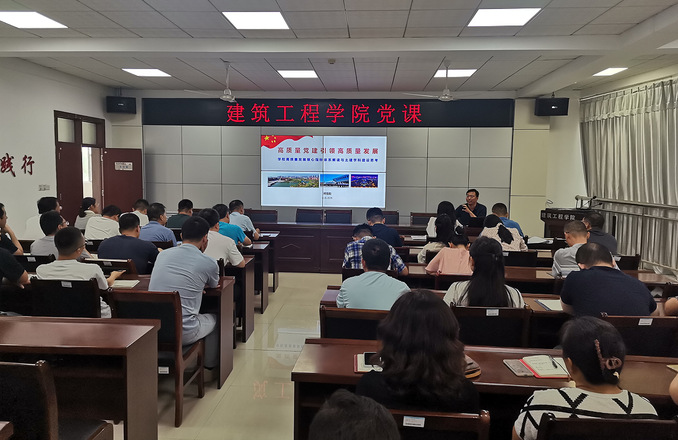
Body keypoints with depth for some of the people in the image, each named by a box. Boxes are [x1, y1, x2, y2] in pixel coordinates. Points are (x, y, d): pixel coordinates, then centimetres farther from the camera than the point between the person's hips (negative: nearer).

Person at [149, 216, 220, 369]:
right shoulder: (209, 263, -7)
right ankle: (211, 364, 43)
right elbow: (214, 285, 17)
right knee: (214, 319, 26)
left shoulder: (162, 254, 7)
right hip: (183, 334, -5)